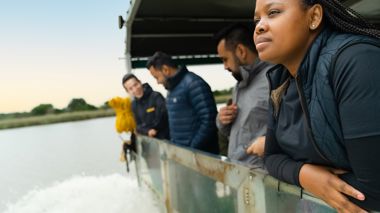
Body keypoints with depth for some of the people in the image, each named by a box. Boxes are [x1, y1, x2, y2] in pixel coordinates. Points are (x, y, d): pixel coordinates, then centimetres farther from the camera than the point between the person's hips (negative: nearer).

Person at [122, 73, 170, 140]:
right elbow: (138, 126, 4)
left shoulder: (156, 96, -10)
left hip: (165, 138, -4)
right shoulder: (134, 105, 7)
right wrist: (147, 131, -15)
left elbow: (163, 115, -14)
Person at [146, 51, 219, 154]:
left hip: (199, 153, -8)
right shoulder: (172, 88, 12)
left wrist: (193, 149, -16)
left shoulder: (193, 84, -15)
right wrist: (174, 145, 8)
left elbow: (209, 121, -21)